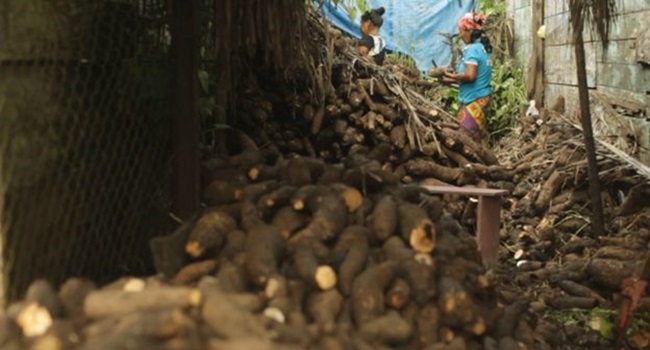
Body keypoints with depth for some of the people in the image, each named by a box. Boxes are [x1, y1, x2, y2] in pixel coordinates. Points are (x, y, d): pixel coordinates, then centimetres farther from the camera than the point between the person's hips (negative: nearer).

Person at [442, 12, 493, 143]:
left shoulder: (472, 49, -15)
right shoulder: (482, 47, 14)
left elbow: (470, 75, -24)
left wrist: (452, 77, -9)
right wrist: (456, 78, 9)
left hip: (473, 100, -10)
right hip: (481, 98, 10)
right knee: (475, 139, 11)